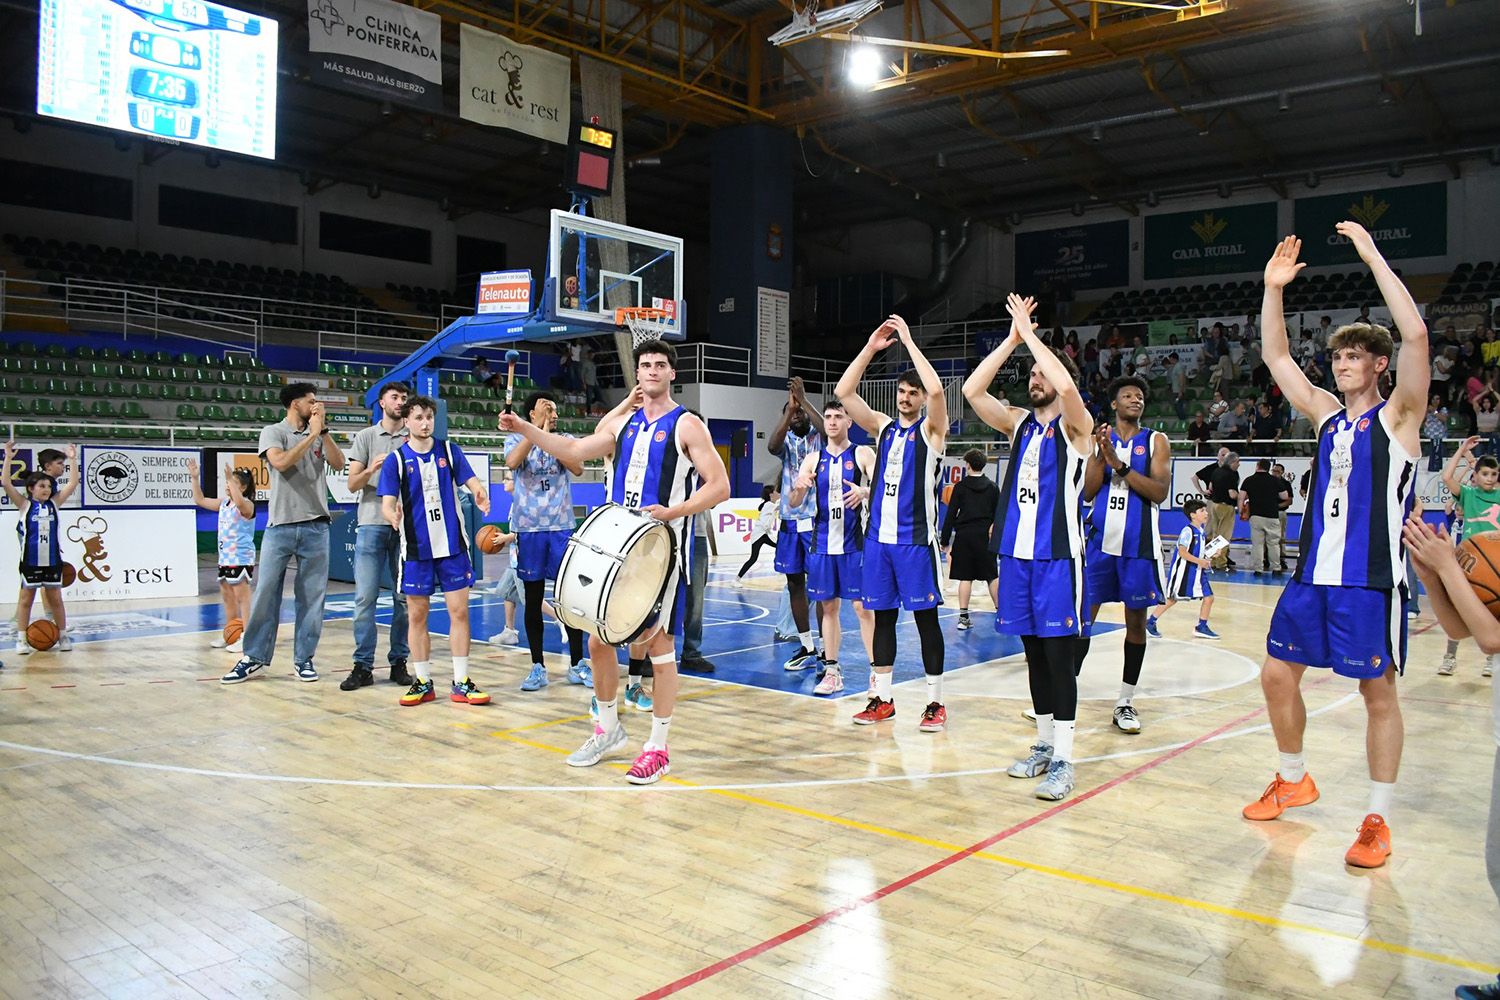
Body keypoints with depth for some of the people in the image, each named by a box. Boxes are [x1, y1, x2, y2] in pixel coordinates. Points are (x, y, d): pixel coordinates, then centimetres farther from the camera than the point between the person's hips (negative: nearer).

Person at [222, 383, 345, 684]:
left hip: (316, 527, 3)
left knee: (312, 596, 3)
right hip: (280, 526, -3)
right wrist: (312, 435, -11)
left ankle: (304, 658, 13)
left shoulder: (319, 435, 13)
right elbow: (280, 462, -15)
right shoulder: (273, 431, 3)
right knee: (266, 593, -1)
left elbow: (339, 464, 0)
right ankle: (254, 657, 11)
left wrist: (323, 430, -5)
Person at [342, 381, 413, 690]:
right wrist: (370, 470, -15)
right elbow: (352, 485, 5)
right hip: (372, 523, 0)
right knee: (365, 597, -3)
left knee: (404, 598, 3)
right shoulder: (365, 437, 10)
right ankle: (363, 666, 2)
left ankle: (399, 662, 11)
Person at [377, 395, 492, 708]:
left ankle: (461, 683, 7)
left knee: (459, 611, 0)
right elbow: (387, 503, -6)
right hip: (416, 549, -1)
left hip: (452, 544, 1)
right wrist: (393, 516, -29)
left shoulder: (449, 450, 5)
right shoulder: (396, 460, 0)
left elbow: (472, 482, -3)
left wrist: (480, 494, -27)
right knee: (417, 615, 5)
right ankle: (422, 682, 17)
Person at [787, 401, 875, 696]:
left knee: (863, 606, -3)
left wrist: (865, 491, -33)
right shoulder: (813, 459, 8)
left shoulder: (862, 454, -1)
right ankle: (832, 671, 16)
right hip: (822, 543, 3)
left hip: (854, 542, -3)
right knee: (828, 606, 8)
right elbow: (794, 503, 4)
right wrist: (799, 487, -19)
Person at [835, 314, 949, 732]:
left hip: (915, 539, -5)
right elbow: (843, 392, 4)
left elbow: (936, 390, -20)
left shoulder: (931, 429, 0)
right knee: (882, 616, 9)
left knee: (925, 617, 0)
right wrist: (871, 347, -2)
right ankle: (882, 698, 17)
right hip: (878, 535, 5)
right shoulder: (883, 427, 12)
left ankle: (935, 701, 8)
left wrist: (908, 341, -13)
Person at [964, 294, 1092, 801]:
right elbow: (972, 390, 1)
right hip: (1017, 551, 6)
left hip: (1058, 555, -6)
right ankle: (1044, 745, 22)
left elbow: (1066, 384, -24)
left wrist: (1031, 334, -13)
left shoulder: (1076, 426, -3)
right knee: (1034, 654, 11)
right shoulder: (1019, 422, 13)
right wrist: (1011, 340, -2)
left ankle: (1063, 759, 0)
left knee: (1059, 655, -5)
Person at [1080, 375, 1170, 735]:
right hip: (1100, 538, 1)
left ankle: (1125, 703, 13)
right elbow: (1087, 492, 2)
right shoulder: (1100, 439, 9)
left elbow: (1160, 491, -9)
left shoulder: (1156, 441, 5)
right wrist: (1102, 455, -10)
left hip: (1138, 543, -1)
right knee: (1082, 615, 1)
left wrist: (1120, 464, -15)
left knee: (1136, 619, 4)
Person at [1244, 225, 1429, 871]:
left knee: (1378, 692, 1)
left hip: (1372, 580, -6)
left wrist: (1374, 258, -16)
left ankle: (1378, 821, 12)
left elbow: (1415, 336, -18)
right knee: (1277, 675, 8)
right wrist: (1273, 289, 1)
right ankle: (1294, 781, 28)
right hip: (1314, 574, 6)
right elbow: (1277, 357, 11)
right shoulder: (1327, 413, 12)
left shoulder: (1398, 416, -3)